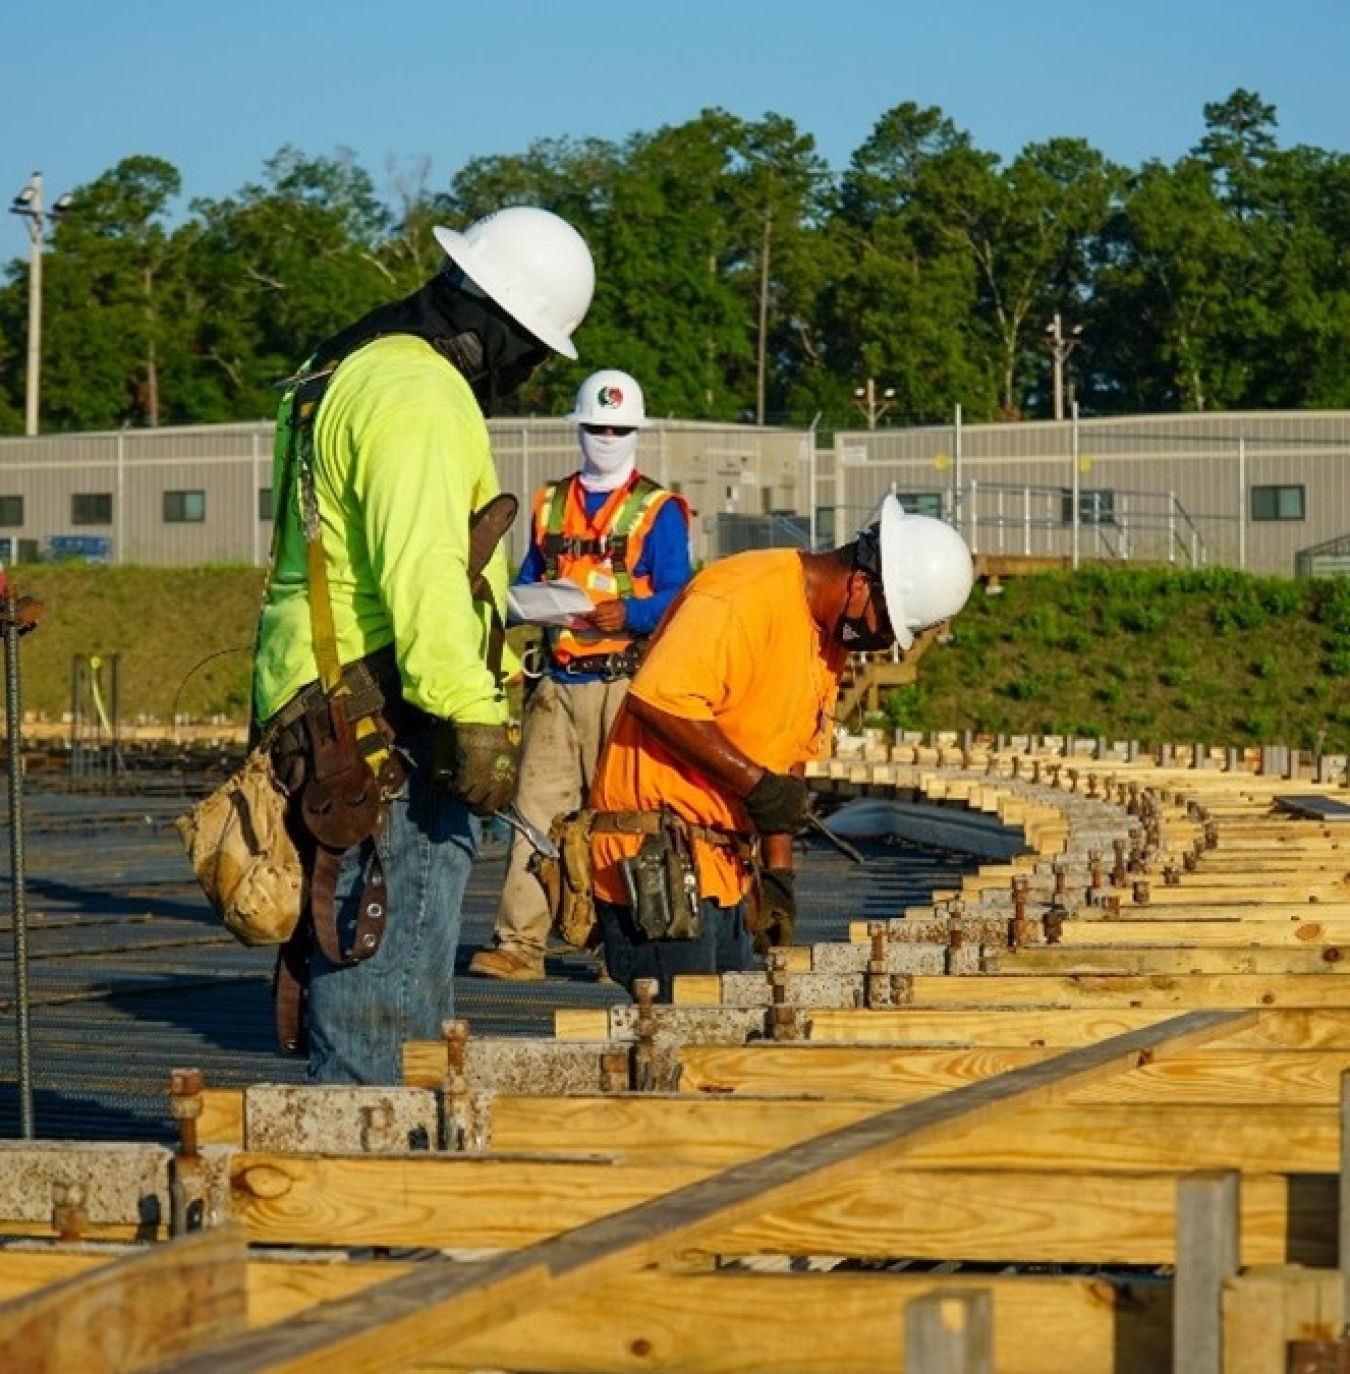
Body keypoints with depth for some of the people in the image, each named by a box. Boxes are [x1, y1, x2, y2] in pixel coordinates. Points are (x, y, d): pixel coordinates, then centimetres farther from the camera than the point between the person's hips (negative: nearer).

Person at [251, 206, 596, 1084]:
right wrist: (474, 717, -28)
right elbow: (425, 572, -24)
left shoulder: (341, 374, 21)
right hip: (388, 738, -11)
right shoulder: (418, 394, -13)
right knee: (387, 988, -9)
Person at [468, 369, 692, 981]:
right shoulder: (550, 504, 19)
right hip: (555, 680, 4)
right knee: (535, 806, -4)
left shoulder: (658, 511, 4)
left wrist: (628, 614, -24)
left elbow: (675, 599, -4)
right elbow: (528, 580, 22)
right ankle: (520, 942, -7)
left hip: (623, 683, -4)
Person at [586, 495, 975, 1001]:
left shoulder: (831, 637, 14)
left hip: (727, 862, 10)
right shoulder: (741, 598, -17)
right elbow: (655, 698, -28)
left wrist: (778, 871, 12)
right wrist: (754, 782, -23)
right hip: (659, 854, -10)